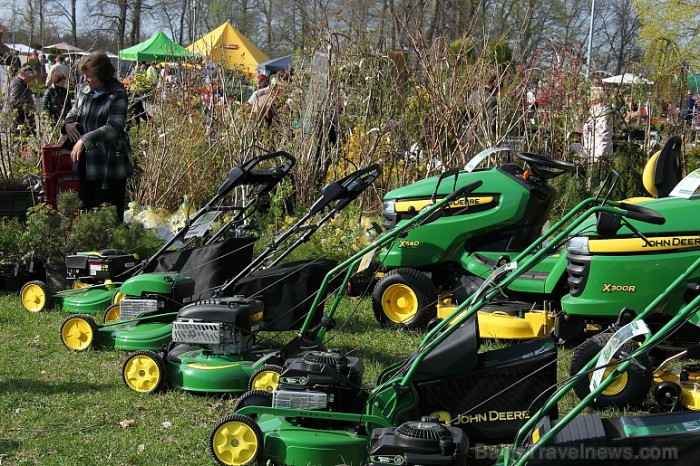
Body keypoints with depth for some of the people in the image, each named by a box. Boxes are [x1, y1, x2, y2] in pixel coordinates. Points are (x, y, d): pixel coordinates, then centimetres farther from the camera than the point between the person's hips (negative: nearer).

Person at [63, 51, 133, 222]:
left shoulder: (117, 95, -13)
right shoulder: (84, 91, 6)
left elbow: (113, 127, -22)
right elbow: (73, 113, 21)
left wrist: (85, 140, -27)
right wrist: (69, 123, -3)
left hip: (110, 165, -6)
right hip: (87, 162, 7)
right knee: (86, 208, 13)